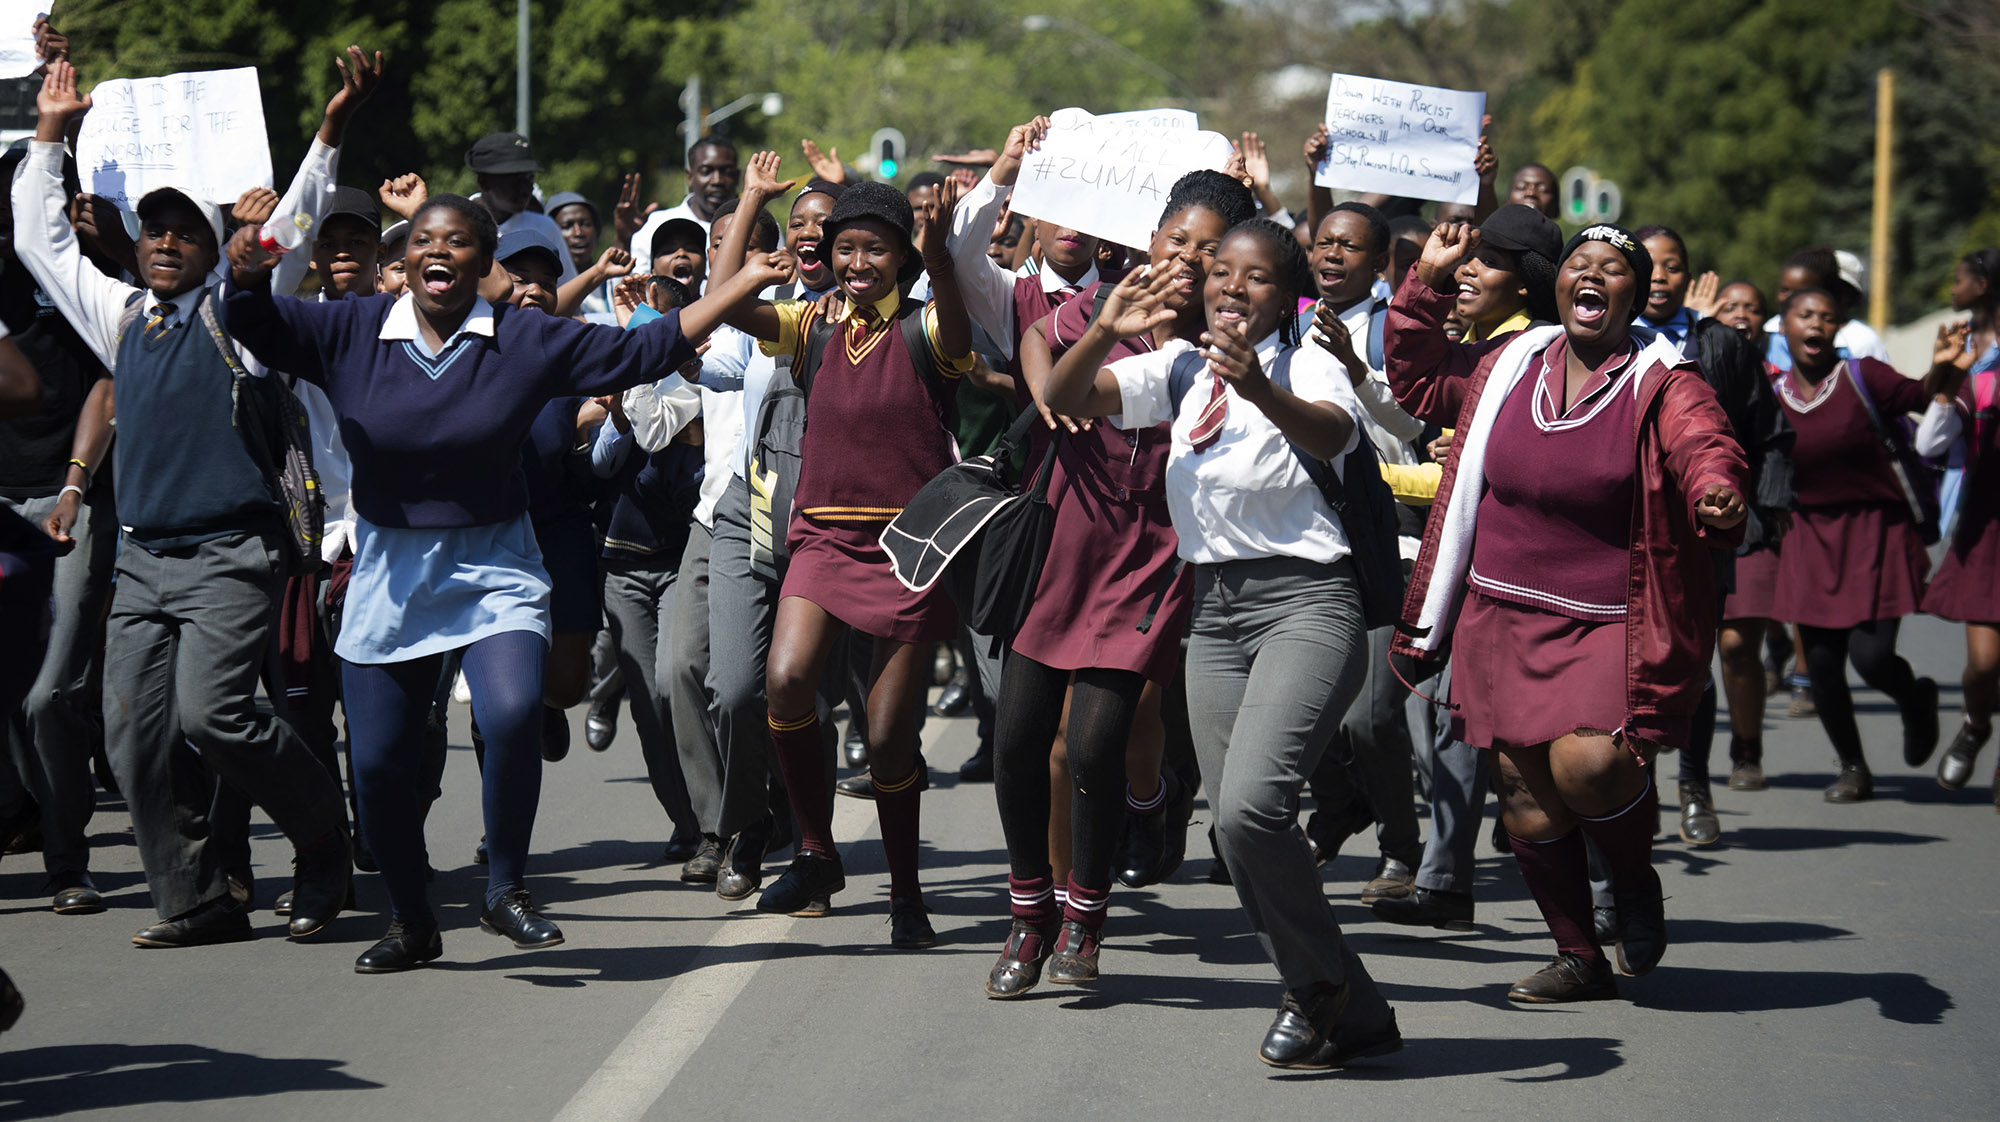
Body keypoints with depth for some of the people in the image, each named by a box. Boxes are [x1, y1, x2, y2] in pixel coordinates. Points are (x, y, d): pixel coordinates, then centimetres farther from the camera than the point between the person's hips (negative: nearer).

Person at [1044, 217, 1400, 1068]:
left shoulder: (1305, 364, -5)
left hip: (1305, 599, -7)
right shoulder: (1181, 369, 12)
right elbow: (1064, 397, 2)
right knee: (1240, 838, 3)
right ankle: (1354, 1017, 15)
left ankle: (1315, 977, -4)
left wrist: (1260, 390, -47)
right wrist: (1105, 333, -18)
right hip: (1215, 611, 7)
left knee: (1249, 805, -25)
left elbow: (1329, 436, -28)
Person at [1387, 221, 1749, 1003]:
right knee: (1526, 797, 5)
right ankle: (1580, 958, 23)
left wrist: (1718, 494, -47)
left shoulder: (1661, 386, -7)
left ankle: (1636, 880, 9)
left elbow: (1705, 447, -24)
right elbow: (1416, 382, 24)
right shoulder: (1506, 368, 9)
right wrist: (1426, 284, 12)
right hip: (1505, 620, 5)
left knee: (1586, 765, -24)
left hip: (1609, 627, -5)